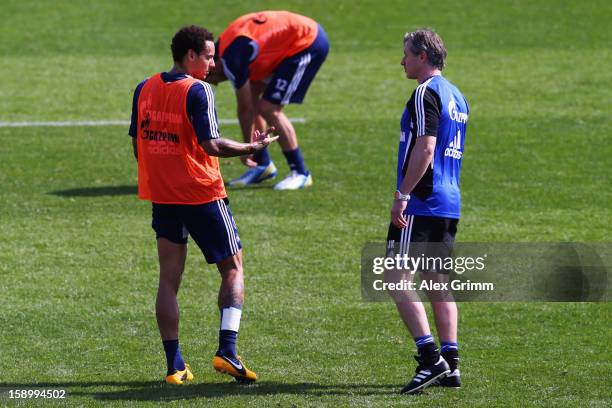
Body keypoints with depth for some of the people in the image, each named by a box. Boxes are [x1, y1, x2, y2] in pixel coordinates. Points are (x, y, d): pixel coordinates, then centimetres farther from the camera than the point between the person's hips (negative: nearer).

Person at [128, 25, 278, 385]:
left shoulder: (145, 89, 6)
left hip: (162, 196, 6)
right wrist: (253, 147, -8)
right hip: (202, 195, -6)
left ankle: (174, 365, 5)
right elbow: (211, 145, -20)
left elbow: (138, 144, 12)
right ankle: (227, 351, -5)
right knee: (233, 268, 8)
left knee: (169, 279, 7)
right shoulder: (197, 91, -14)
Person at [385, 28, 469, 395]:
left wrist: (402, 195, -21)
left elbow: (425, 148, -21)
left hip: (421, 203, -9)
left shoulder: (426, 93, -12)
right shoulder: (456, 96, 17)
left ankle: (430, 357, -18)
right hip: (450, 203, 9)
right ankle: (450, 365, 7)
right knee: (437, 279, 11)